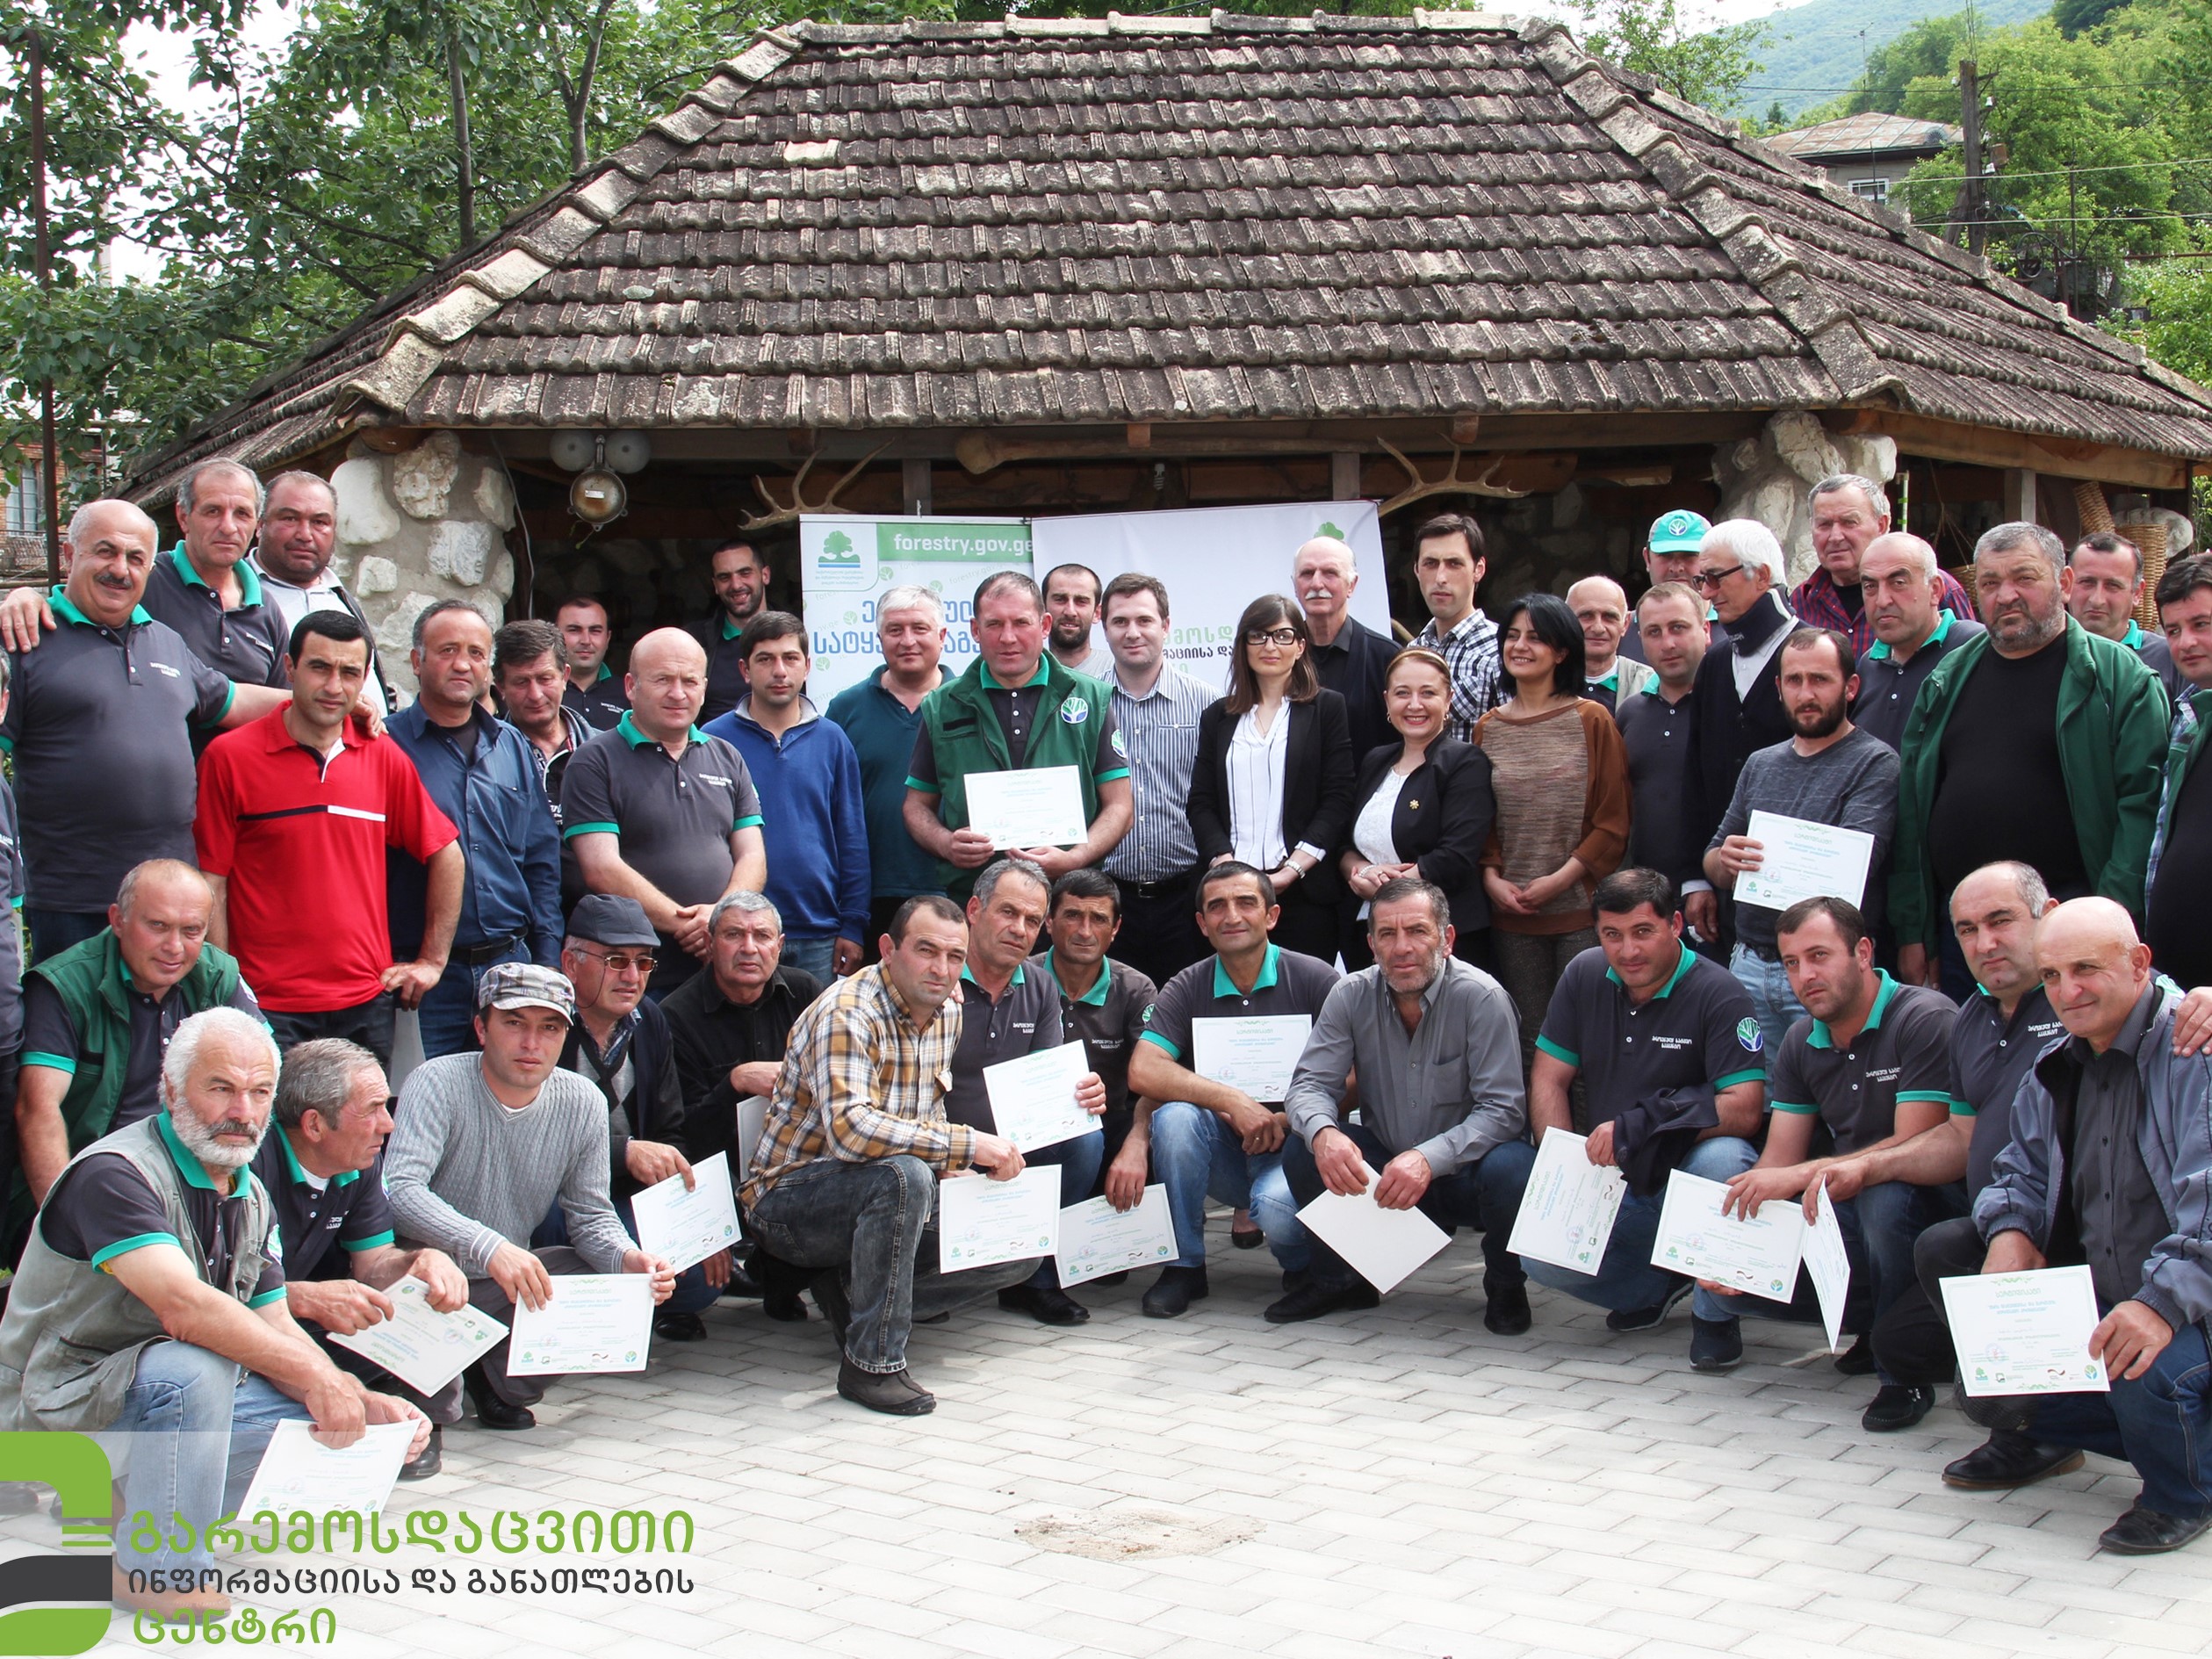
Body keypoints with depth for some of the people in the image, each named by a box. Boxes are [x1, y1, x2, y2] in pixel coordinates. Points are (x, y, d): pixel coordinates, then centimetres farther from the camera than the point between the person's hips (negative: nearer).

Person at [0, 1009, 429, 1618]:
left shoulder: (251, 1197, 8)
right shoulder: (113, 1173, -21)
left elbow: (274, 1329, 5)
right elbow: (184, 1308, -34)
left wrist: (366, 1403, -12)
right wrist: (314, 1377, -32)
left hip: (176, 1403, 8)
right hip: (60, 1406, -8)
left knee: (325, 1421, -4)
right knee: (191, 1367, -35)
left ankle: (136, 1503, 8)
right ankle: (158, 1566, -17)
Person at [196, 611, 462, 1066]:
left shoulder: (384, 758, 6)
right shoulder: (230, 756, -4)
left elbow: (446, 855, 15)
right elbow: (210, 884, -3)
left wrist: (432, 961, 11)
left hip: (367, 1005, 3)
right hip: (268, 1008, -3)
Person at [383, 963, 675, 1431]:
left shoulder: (583, 1104, -2)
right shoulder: (437, 1084, -17)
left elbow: (591, 1216, 3)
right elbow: (400, 1192, -31)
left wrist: (628, 1260, -21)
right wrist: (491, 1247, -46)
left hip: (510, 1286, 5)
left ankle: (498, 1378, 0)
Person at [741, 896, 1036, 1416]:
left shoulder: (948, 1010, 3)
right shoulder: (847, 1014, -22)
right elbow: (849, 1129, -37)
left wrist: (951, 1171, -3)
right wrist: (968, 1144, -34)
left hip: (873, 1197, 8)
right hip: (789, 1200, -8)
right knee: (902, 1175, -38)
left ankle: (854, 1291, 4)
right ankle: (872, 1362, -26)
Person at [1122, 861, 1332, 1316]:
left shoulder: (1313, 979, -3)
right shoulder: (1187, 989, 2)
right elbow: (1143, 1073, -14)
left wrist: (1287, 1121, -19)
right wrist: (1232, 1100, -23)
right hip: (1221, 1151, 3)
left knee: (1277, 1208, -35)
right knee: (1175, 1115, -29)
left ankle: (1305, 1268, 4)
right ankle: (1184, 1264, -10)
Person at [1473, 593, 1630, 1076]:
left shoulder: (1591, 720, -1)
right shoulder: (1489, 728, 10)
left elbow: (1614, 821, -2)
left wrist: (1561, 878, -9)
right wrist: (1491, 877, -1)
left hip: (1580, 909, -3)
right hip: (1510, 912, 3)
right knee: (1528, 1044, 6)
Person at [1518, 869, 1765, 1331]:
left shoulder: (1717, 993, -14)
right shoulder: (1584, 976, 1)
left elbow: (1745, 1109, -22)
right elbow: (1548, 1081, 4)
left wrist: (1637, 1129, -28)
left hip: (1687, 1176, -3)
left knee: (1722, 1159, -38)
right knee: (1541, 1258, -22)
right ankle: (1660, 1285, 8)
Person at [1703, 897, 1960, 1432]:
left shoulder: (1925, 1019, -16)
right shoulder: (1802, 1043, 6)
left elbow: (1915, 1146, -24)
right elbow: (1778, 1161, 2)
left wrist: (1804, 1175, -30)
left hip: (1931, 1205, -6)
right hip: (1849, 1208, 6)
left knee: (1885, 1192, -39)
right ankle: (1871, 1319, 10)